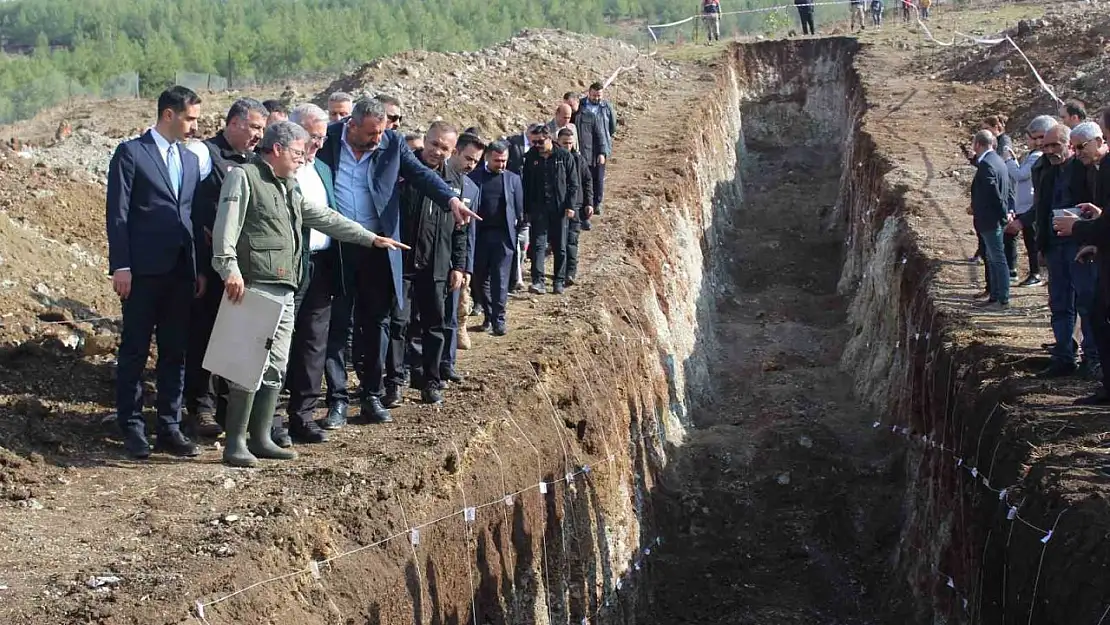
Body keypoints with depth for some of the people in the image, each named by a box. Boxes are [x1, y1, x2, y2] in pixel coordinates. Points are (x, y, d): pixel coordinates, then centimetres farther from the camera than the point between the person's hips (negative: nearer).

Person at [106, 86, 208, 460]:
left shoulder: (191, 160, 15)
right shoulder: (131, 153, -3)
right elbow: (117, 213, -7)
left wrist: (200, 268, 10)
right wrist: (120, 266, -13)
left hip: (181, 271, 6)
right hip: (144, 270, -6)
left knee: (175, 353, 8)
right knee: (135, 351, 2)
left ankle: (169, 428, 15)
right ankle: (132, 429, 9)